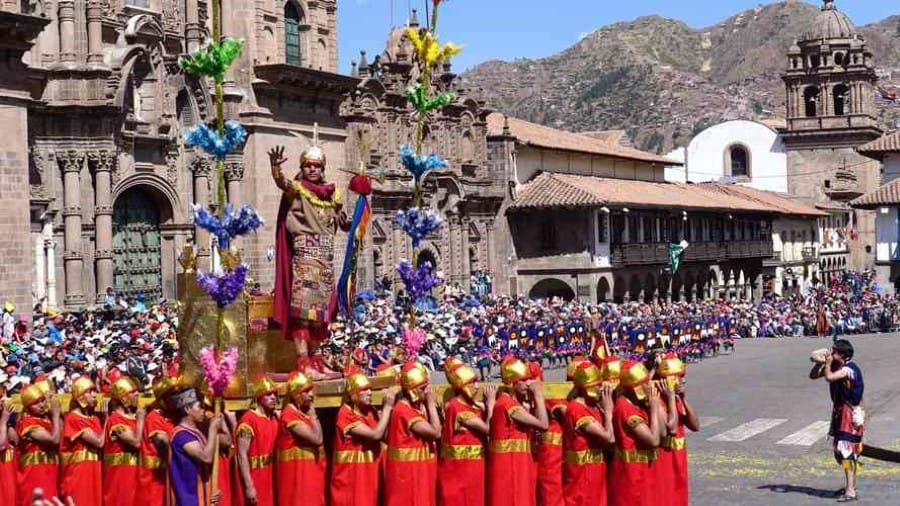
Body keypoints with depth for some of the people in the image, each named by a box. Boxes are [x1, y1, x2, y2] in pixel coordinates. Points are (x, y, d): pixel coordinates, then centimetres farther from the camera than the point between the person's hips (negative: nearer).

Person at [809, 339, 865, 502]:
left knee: (847, 451, -14)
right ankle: (850, 485, 28)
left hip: (851, 414, -10)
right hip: (840, 412, 10)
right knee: (841, 451, 16)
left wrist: (828, 363, -21)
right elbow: (813, 375, 12)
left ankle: (851, 491, -17)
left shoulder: (849, 369, -21)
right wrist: (820, 362, -2)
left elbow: (829, 377, -37)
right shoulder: (835, 366, 6)